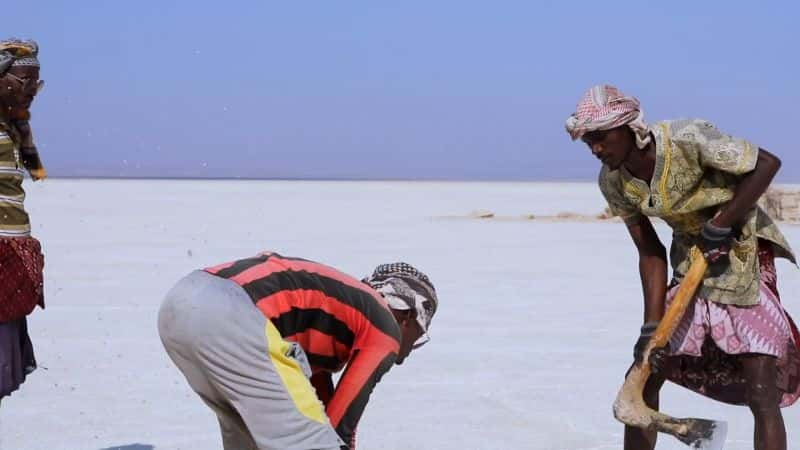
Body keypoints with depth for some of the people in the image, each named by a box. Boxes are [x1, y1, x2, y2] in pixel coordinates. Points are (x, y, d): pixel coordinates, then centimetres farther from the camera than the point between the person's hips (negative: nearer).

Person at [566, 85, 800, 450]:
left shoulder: (686, 139, -26)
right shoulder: (613, 182, -7)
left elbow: (767, 163, -21)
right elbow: (651, 254, -3)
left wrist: (720, 225, -22)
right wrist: (652, 327, -10)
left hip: (744, 254, -6)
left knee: (763, 395, -12)